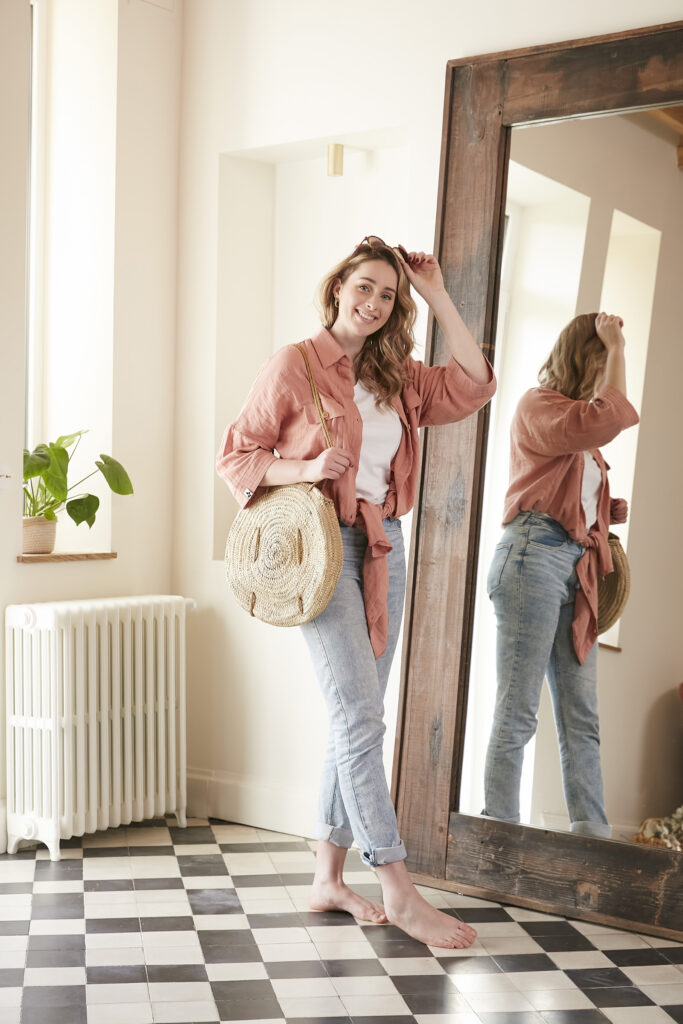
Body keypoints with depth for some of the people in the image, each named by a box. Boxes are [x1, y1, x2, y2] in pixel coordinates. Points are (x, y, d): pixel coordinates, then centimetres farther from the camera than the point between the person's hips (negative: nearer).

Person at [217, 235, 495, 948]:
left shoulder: (397, 377, 14)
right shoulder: (294, 365, -2)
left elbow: (471, 387, 4)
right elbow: (236, 454, -1)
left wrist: (437, 297, 6)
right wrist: (307, 468, -18)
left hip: (383, 549, 7)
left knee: (354, 721, 9)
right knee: (360, 716, -11)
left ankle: (328, 878, 20)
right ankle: (398, 892, -5)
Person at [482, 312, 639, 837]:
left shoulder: (579, 423, 26)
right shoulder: (538, 405, -1)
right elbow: (610, 418, -20)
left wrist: (609, 511, 16)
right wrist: (617, 350, -10)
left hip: (576, 568, 9)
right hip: (533, 557, -9)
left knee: (582, 720, 4)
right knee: (517, 714, -7)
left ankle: (593, 837, 6)